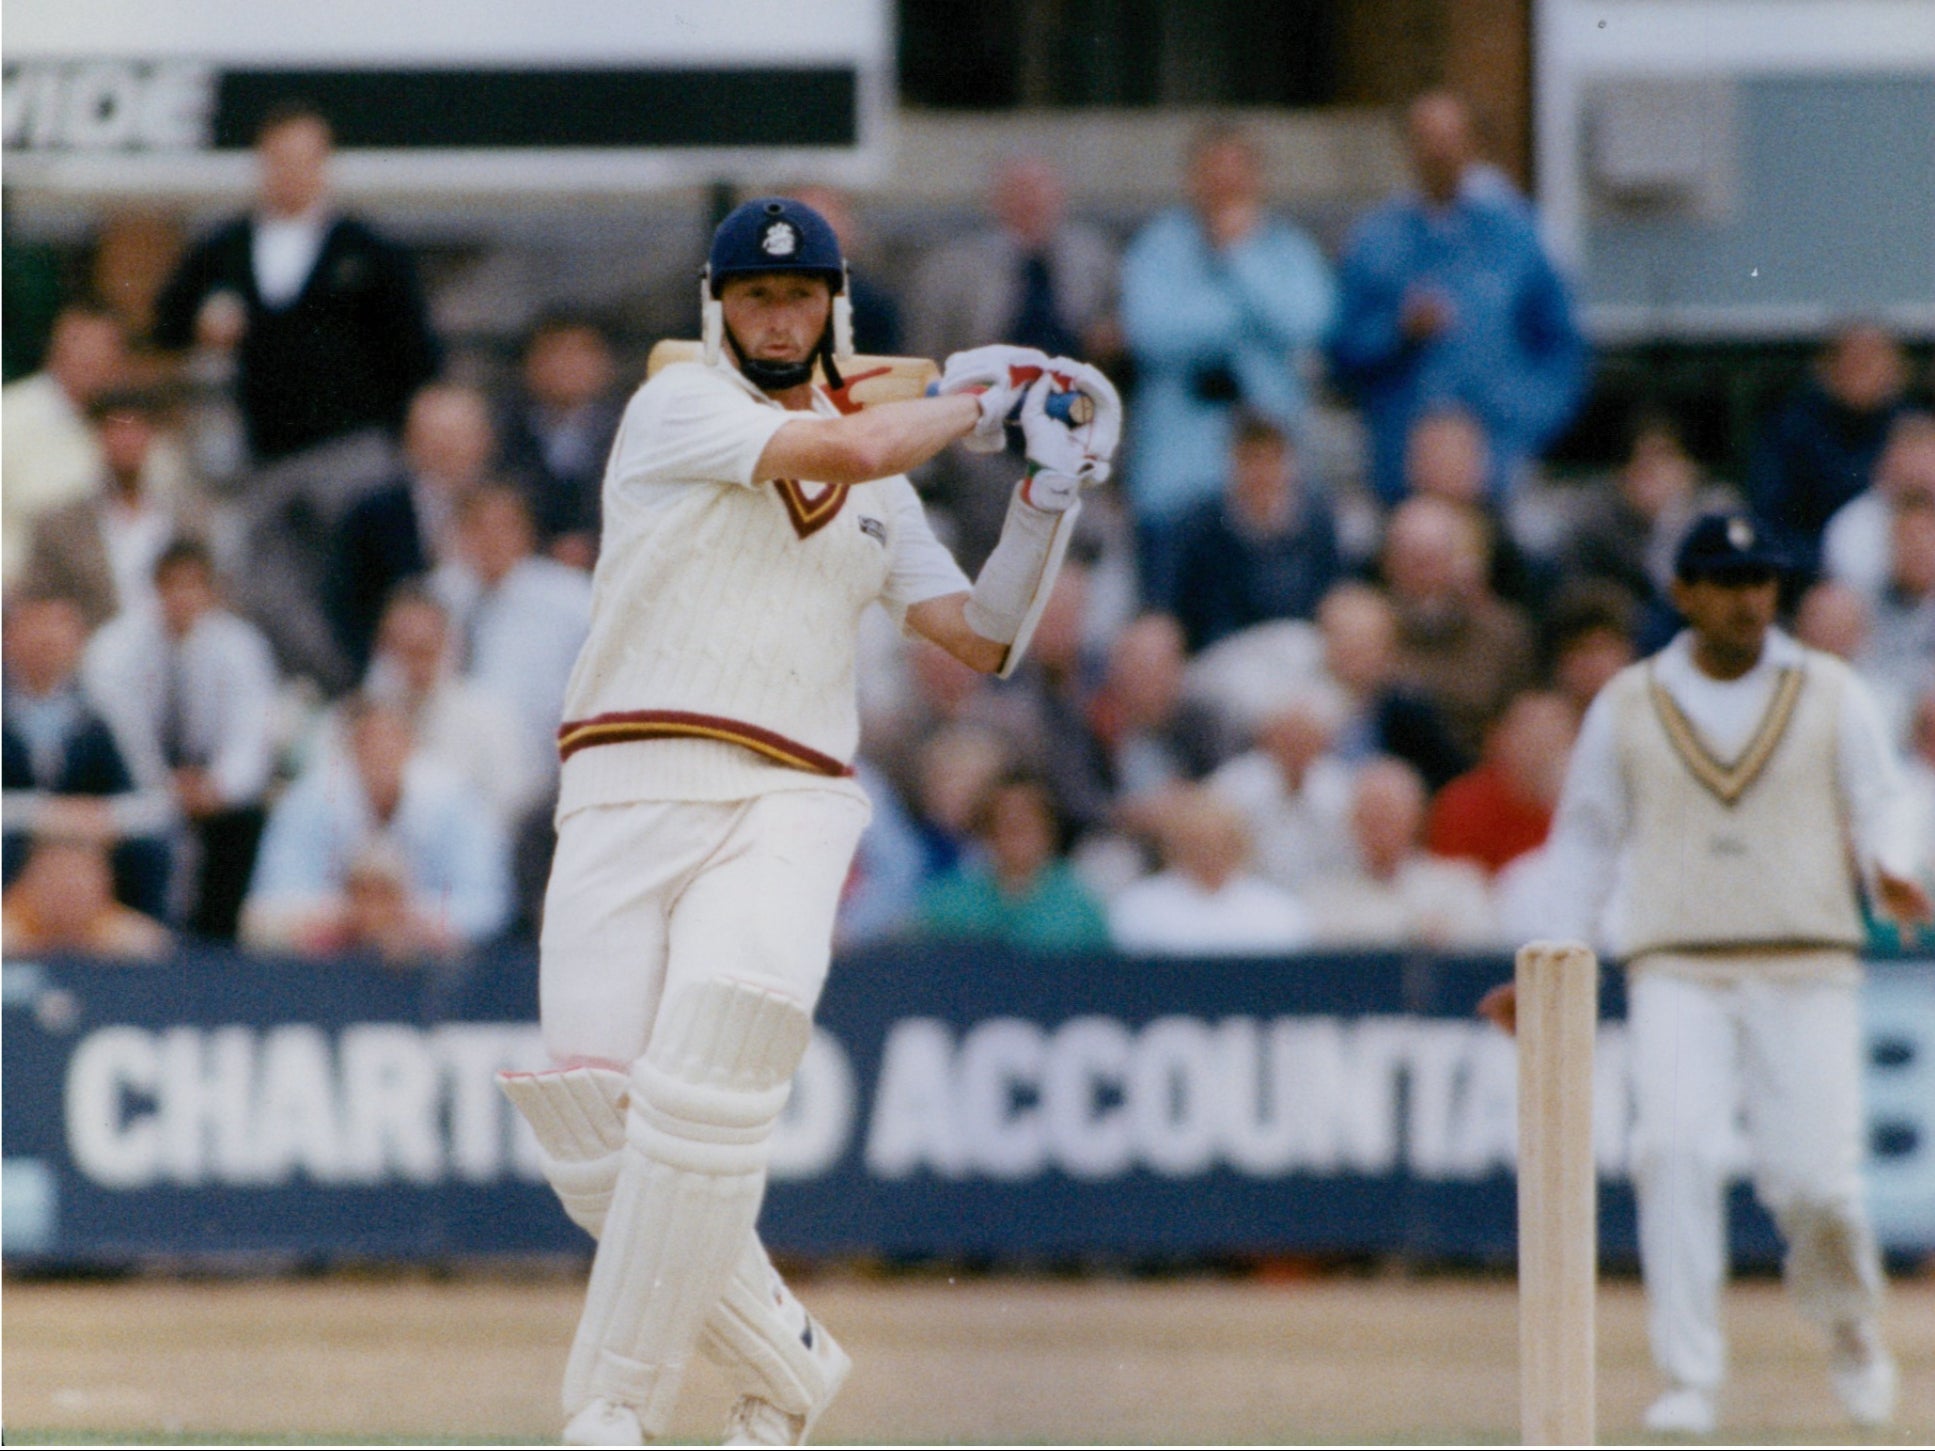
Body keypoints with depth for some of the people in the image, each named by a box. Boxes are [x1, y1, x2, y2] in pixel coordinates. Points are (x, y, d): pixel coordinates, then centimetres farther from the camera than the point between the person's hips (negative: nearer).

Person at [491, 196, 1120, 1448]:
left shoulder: (882, 494, 21)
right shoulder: (679, 408, 5)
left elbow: (985, 638, 14)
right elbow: (849, 448, -8)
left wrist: (1050, 498, 3)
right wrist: (978, 397, 8)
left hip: (786, 814, 1)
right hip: (626, 800, -1)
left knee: (700, 1103, -20)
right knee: (600, 1144, -7)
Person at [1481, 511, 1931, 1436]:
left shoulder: (1829, 694, 8)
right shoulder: (1627, 707, 9)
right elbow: (1587, 839, 15)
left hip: (1806, 969, 0)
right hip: (1677, 970, 0)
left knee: (1813, 1178, -9)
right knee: (1676, 1151, -20)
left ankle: (1850, 1328, 23)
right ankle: (1689, 1382, -17)